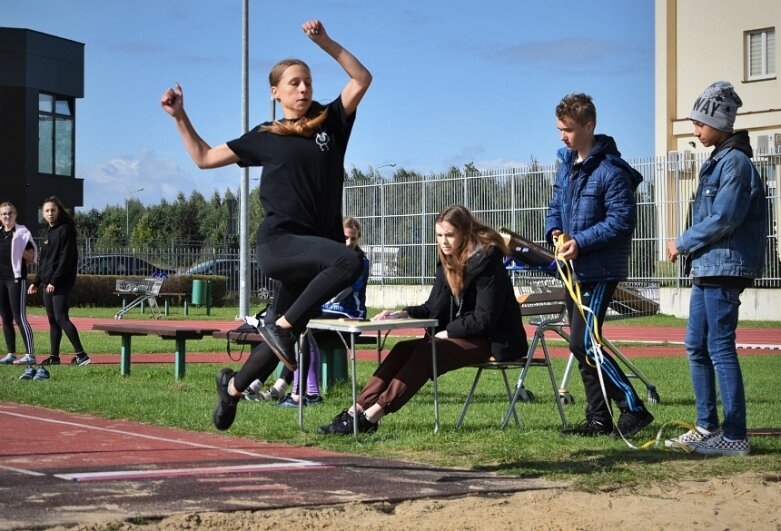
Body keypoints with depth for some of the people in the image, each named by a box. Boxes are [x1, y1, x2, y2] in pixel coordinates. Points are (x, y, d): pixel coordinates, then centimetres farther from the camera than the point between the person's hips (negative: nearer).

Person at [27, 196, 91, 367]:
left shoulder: (65, 230, -9)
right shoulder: (49, 232, 17)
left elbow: (66, 258, -16)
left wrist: (54, 281, -19)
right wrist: (36, 282, 19)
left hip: (60, 283, -8)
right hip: (47, 283, 8)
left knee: (61, 318, -13)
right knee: (52, 320, 9)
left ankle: (81, 355, -14)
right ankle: (54, 357, 12)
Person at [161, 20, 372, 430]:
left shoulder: (331, 122, 11)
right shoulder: (264, 138, 8)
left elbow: (362, 79, 6)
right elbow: (204, 158, 17)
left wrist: (325, 42, -2)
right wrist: (180, 117, 10)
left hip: (315, 250, 4)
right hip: (279, 242, -4)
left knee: (287, 333, 12)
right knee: (348, 261, -33)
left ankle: (233, 386, 37)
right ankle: (278, 324, -22)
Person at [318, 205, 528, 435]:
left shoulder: (486, 262, -15)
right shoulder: (448, 263, 9)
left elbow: (484, 319, -19)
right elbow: (433, 308, 9)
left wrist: (447, 332, -15)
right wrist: (403, 314, -8)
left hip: (493, 341, -8)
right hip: (464, 336, 8)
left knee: (426, 352, -27)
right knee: (404, 349, -11)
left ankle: (371, 416, -32)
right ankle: (357, 410, -22)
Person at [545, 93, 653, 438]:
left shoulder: (611, 170, -15)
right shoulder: (566, 164, 11)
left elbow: (622, 220, -19)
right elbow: (555, 207, 20)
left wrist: (581, 242, -23)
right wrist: (555, 231, -1)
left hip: (600, 271, -9)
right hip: (573, 270, 9)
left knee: (584, 344, -14)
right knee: (583, 347, 11)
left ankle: (634, 410, -6)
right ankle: (599, 418, 18)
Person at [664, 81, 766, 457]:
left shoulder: (735, 162, -13)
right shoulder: (717, 161, 17)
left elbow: (723, 219, -20)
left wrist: (682, 244, -10)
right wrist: (689, 247, 8)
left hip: (724, 269, -10)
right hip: (706, 269, 10)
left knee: (720, 348, -9)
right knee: (697, 347, 12)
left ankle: (735, 436, -6)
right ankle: (707, 428, 20)